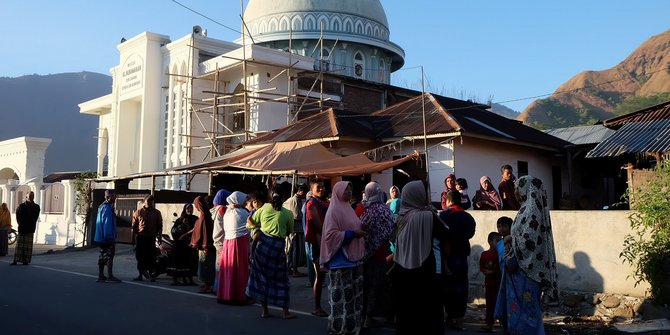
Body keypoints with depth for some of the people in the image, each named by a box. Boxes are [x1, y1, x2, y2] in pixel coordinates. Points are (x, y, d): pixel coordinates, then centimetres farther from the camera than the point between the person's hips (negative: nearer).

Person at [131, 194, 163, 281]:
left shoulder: (157, 213, 10)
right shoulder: (138, 212, 8)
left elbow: (160, 226, 12)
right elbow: (133, 225, 9)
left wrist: (159, 236, 3)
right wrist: (135, 235, 1)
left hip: (151, 237, 0)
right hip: (140, 237, 0)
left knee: (151, 256, -1)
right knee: (140, 256, 2)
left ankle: (151, 274, 7)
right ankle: (140, 274, 10)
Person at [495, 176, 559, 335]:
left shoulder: (530, 209, -16)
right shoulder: (530, 207, 12)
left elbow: (527, 240, -23)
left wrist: (511, 260, -12)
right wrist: (512, 238, 5)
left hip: (524, 268, -10)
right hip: (524, 267, 10)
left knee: (523, 309, -2)